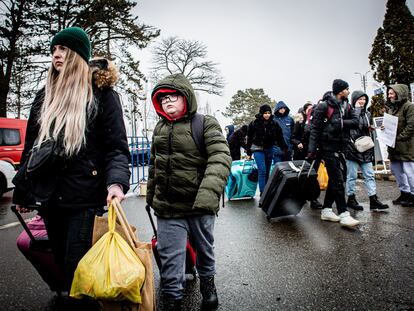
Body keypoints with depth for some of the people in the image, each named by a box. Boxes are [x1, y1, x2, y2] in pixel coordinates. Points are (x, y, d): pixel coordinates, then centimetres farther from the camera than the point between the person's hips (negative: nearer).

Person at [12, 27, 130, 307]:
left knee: (79, 270, -3)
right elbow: (31, 146, 18)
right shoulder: (45, 96, 15)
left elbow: (116, 145, -8)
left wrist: (116, 181, -25)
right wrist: (22, 190, 18)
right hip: (50, 196, 6)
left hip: (85, 197, -5)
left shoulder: (101, 93, -1)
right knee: (64, 265, 14)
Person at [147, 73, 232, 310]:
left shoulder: (206, 124, -7)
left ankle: (207, 281, 46)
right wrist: (151, 196, 22)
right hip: (167, 207, 3)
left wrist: (208, 194, -34)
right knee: (170, 257, 5)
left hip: (200, 206, -2)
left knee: (204, 249, 19)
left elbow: (221, 158, -21)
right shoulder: (159, 129, 9)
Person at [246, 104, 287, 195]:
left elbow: (280, 137, 1)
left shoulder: (274, 124, -1)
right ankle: (262, 192, -12)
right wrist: (248, 152, 1)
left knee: (267, 171, 11)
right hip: (258, 149, -3)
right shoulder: (254, 123, -8)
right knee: (262, 171, -14)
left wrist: (284, 147, -8)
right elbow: (249, 138, -2)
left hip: (269, 149, 3)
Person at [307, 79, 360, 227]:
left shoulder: (346, 106, 12)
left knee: (335, 179, 12)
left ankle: (326, 210, 22)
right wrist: (312, 150, -18)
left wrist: (341, 123, -17)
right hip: (328, 147, -8)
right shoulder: (323, 106, -10)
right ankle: (343, 214, -4)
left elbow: (355, 121, 1)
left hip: (339, 148, 8)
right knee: (338, 180, -9)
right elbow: (315, 128, -13)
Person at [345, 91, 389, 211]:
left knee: (369, 175, 6)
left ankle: (373, 200, 10)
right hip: (352, 147, -7)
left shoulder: (367, 114, 17)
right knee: (352, 175, 1)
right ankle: (351, 199, 12)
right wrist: (357, 109, -16)